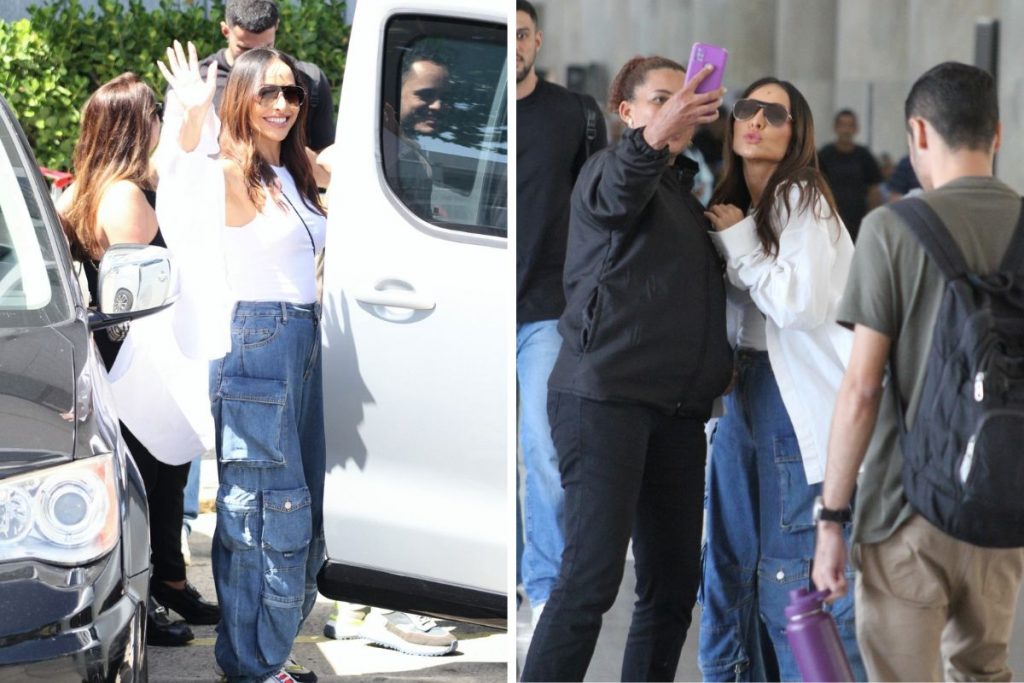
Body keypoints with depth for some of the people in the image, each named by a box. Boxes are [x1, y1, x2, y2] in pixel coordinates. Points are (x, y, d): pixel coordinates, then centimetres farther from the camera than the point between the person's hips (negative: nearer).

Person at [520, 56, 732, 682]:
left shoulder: (686, 191, 21)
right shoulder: (611, 167, -1)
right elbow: (613, 193, -28)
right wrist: (653, 139, -48)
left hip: (678, 408, 7)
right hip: (605, 395, -7)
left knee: (675, 581, 4)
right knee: (592, 577, -15)